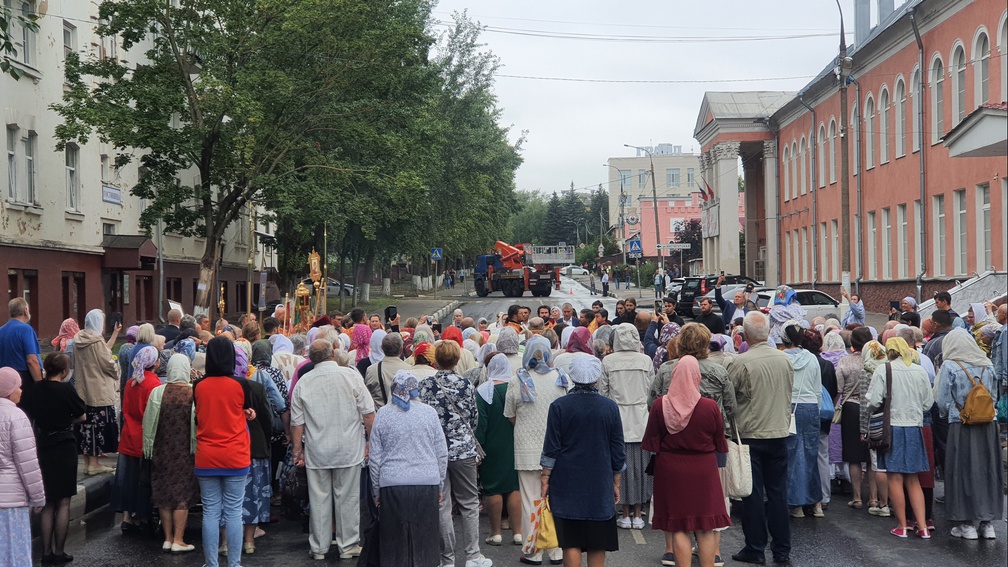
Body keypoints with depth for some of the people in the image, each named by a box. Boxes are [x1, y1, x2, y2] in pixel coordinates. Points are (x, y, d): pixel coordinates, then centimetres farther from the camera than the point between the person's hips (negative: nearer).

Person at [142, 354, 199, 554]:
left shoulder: (157, 392, -8)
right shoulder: (194, 394, -14)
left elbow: (148, 422, -2)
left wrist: (149, 447, 10)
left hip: (162, 451, 2)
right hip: (185, 453, -2)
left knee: (164, 494, 12)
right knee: (182, 495, 6)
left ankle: (168, 538, 18)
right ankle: (178, 540, 6)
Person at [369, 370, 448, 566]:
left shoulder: (382, 414, 1)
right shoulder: (429, 412, 3)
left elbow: (375, 457, 4)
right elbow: (442, 453, 7)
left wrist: (376, 490, 12)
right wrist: (440, 485, 17)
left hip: (393, 485, -1)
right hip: (427, 483, 1)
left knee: (396, 540, 6)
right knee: (424, 539, 7)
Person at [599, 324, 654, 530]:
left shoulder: (608, 362, -4)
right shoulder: (646, 361, 0)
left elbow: (602, 391, 0)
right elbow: (652, 390, 4)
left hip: (617, 418, -1)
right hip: (641, 420, 1)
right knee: (640, 465, 7)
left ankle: (626, 515, 7)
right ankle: (637, 515, 11)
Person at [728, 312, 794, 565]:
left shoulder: (743, 362, -16)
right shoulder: (785, 360, 0)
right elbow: (789, 395, 12)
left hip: (750, 434, -4)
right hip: (779, 433, 4)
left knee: (753, 494, 3)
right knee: (778, 492, 10)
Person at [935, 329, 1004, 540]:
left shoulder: (949, 367, -8)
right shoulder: (987, 365, 4)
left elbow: (943, 402, -6)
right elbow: (994, 396, 12)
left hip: (961, 428, -4)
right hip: (988, 426, 4)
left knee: (962, 473, 4)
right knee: (987, 471, 11)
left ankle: (967, 524, 8)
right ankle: (987, 522, 15)